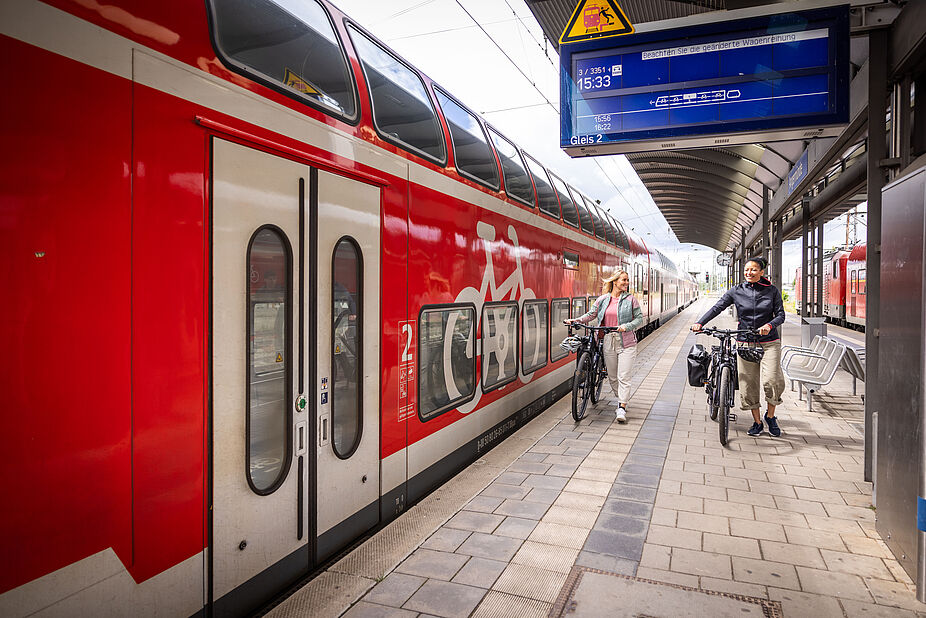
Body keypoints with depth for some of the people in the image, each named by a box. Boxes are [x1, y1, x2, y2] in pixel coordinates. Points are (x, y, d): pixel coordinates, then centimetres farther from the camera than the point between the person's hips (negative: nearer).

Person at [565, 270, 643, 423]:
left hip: (626, 343, -3)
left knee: (623, 377, -8)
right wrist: (576, 320, -9)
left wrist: (627, 326, -18)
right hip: (608, 341, 3)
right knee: (612, 377, 10)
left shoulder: (631, 299, 1)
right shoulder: (602, 299, 7)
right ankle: (621, 400, 30)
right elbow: (591, 314, 7)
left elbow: (639, 319, 0)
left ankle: (622, 408, -5)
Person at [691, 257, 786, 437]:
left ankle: (770, 416, 11)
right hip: (745, 342, 1)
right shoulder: (736, 291, 3)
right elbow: (717, 308, -3)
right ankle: (757, 422, 17)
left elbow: (781, 315, -1)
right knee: (748, 383, 2)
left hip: (769, 342, -1)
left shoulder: (772, 291, 3)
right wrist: (700, 323, -16)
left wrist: (769, 325, -22)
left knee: (770, 380, -14)